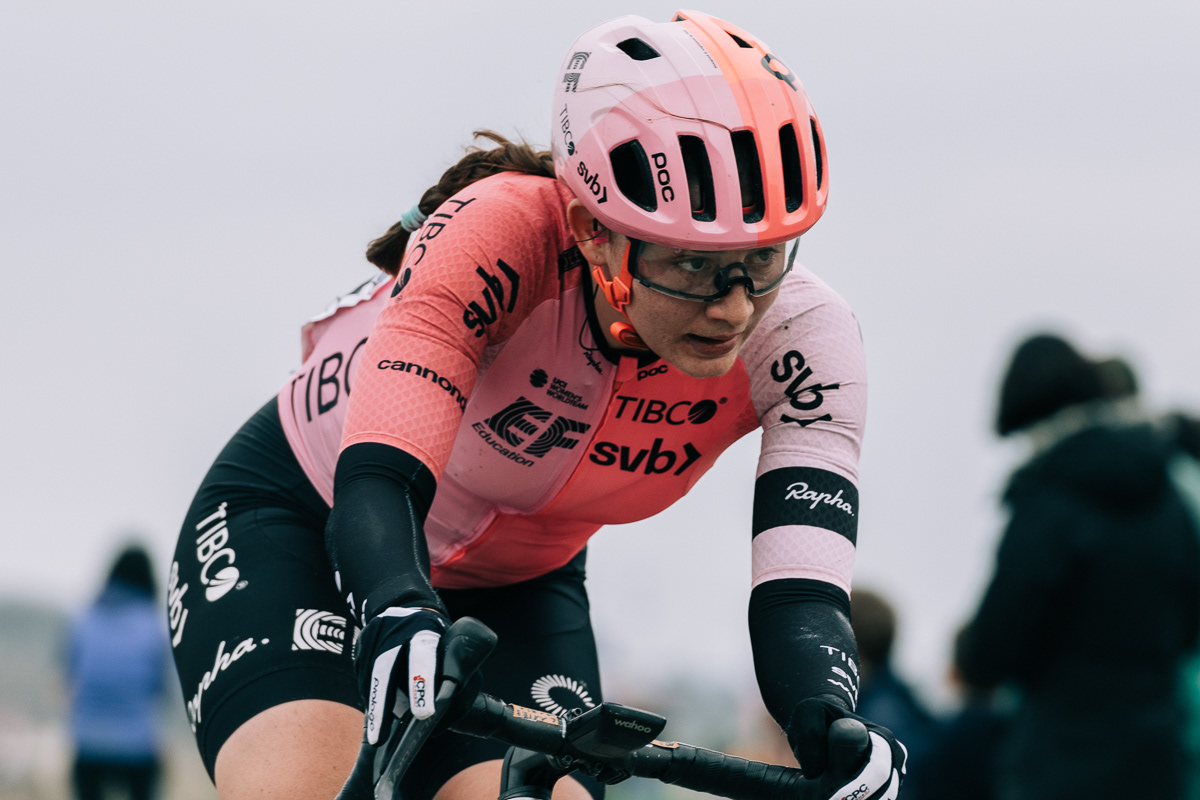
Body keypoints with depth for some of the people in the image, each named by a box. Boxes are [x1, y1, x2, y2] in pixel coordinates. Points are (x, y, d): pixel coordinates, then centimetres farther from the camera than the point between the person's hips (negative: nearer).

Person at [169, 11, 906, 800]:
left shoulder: (799, 334, -25)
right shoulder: (502, 234, -35)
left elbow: (801, 595, -33)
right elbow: (378, 479, -44)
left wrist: (833, 728, -55)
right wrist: (400, 611, -65)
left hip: (511, 587, 4)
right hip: (297, 519, -4)